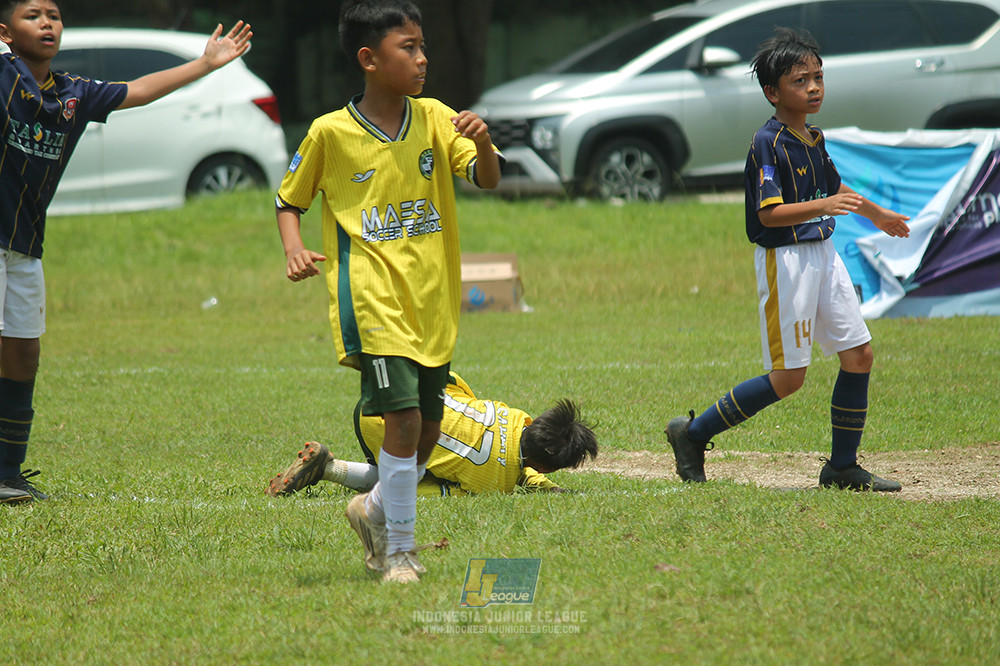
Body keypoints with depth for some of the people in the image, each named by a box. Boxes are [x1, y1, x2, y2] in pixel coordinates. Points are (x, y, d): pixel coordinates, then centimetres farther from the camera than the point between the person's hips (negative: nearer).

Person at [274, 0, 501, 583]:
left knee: (428, 431, 10)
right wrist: (294, 249, -11)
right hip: (373, 299, -5)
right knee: (404, 416, -16)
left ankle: (376, 509, 38)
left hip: (433, 303, 5)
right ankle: (399, 551, -3)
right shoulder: (330, 133, -5)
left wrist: (483, 144, -27)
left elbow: (487, 180, -6)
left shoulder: (434, 119, 3)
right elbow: (289, 200, 8)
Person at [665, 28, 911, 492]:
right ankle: (693, 434, 6)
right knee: (788, 377, -6)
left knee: (859, 354, 6)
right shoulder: (768, 143, -16)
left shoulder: (812, 138, 10)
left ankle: (842, 466, 16)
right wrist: (823, 206, -36)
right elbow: (769, 213, -24)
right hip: (785, 259, -8)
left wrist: (877, 214, 42)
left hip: (823, 255, 9)